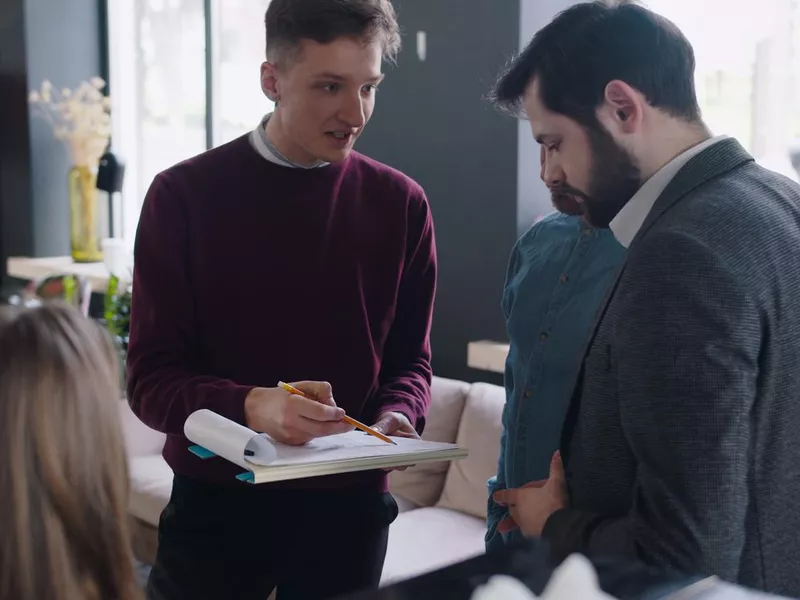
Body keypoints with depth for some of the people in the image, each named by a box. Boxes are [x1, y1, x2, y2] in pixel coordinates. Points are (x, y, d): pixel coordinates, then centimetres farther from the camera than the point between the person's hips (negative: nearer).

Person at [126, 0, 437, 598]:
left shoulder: (401, 204, 0)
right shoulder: (184, 195, -7)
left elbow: (410, 358, 7)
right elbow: (150, 378, -9)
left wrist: (397, 415, -15)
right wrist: (249, 406, -28)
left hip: (348, 505, 2)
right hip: (215, 502, -1)